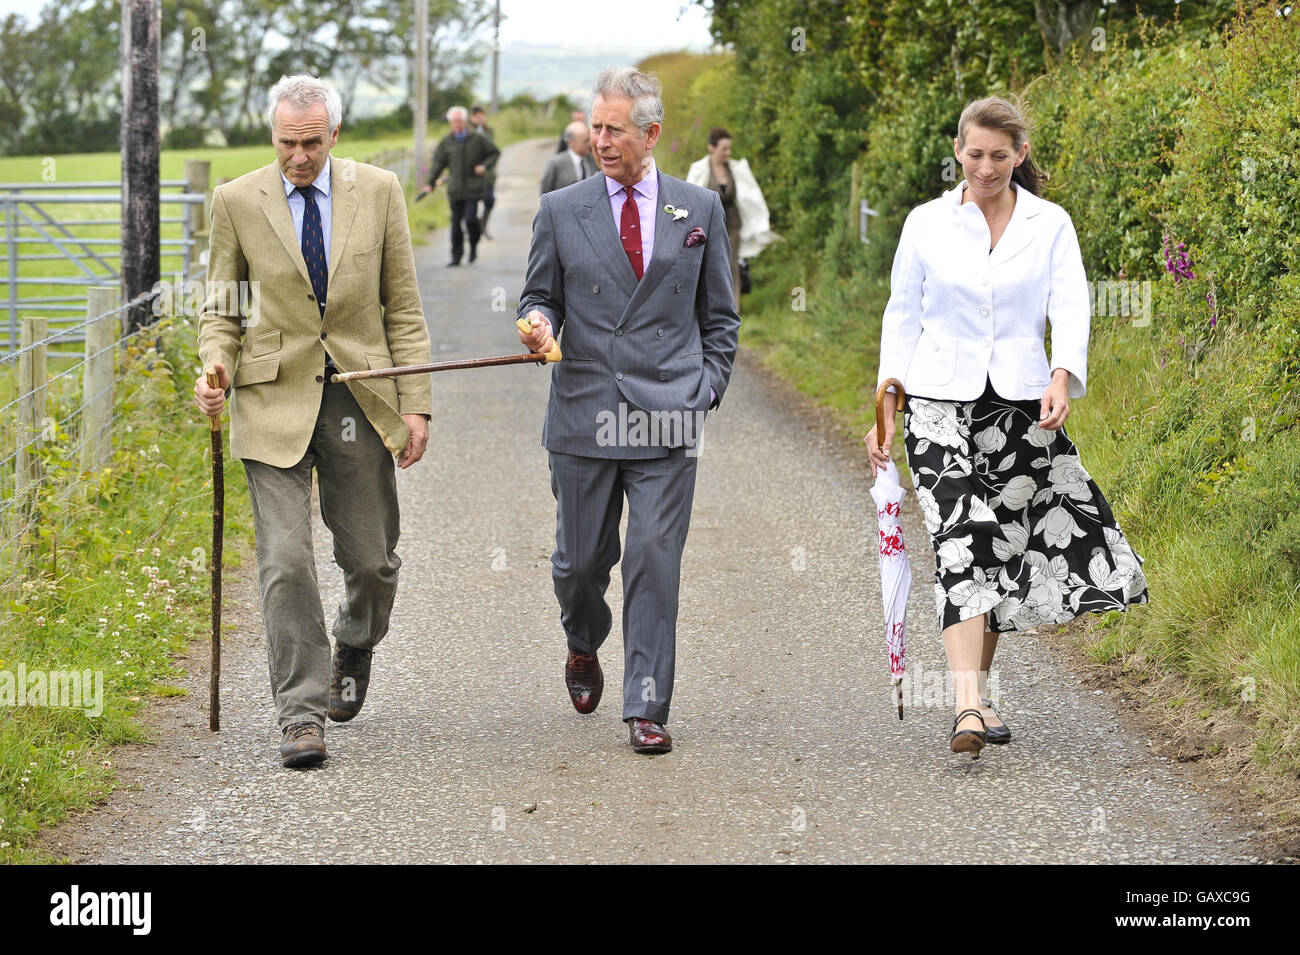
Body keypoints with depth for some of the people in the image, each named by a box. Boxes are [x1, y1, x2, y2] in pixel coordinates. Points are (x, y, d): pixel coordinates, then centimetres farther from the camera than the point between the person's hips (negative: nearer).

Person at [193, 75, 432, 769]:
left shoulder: (378, 191, 2)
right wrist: (216, 366, -12)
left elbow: (403, 306, 6)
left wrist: (415, 401, 0)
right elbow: (220, 307, 9)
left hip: (360, 398, 1)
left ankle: (354, 647, 41)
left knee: (372, 559, 8)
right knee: (285, 560, -10)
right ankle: (302, 714, -3)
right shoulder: (236, 202, 1)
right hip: (275, 399, -1)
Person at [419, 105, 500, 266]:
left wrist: (485, 166, -7)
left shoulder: (478, 139, 1)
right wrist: (430, 183, 3)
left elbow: (495, 152, 10)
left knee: (470, 218, -15)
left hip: (474, 188, -3)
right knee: (456, 222, 3)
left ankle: (474, 245, 12)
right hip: (455, 189, 3)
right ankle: (456, 256, 11)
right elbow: (438, 163, 10)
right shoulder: (446, 142, 7)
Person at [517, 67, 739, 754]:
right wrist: (538, 323, -12)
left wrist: (706, 389, 3)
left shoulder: (700, 209, 7)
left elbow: (719, 316, 13)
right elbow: (540, 297, 11)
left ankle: (647, 709, -2)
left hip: (667, 420, -1)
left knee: (655, 563, -6)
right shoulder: (561, 211, 6)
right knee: (581, 558, 8)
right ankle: (584, 647, 40)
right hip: (583, 415, 1)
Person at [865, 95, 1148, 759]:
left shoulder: (1051, 224, 5)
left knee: (1002, 545, 5)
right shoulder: (927, 223, 5)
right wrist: (887, 410, 5)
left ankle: (978, 688, 23)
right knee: (960, 542, -16)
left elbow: (1070, 307, -5)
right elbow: (902, 315, 10)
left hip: (1020, 402, 2)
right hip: (941, 400, -2)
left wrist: (1062, 377, -23)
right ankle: (969, 708, -25)